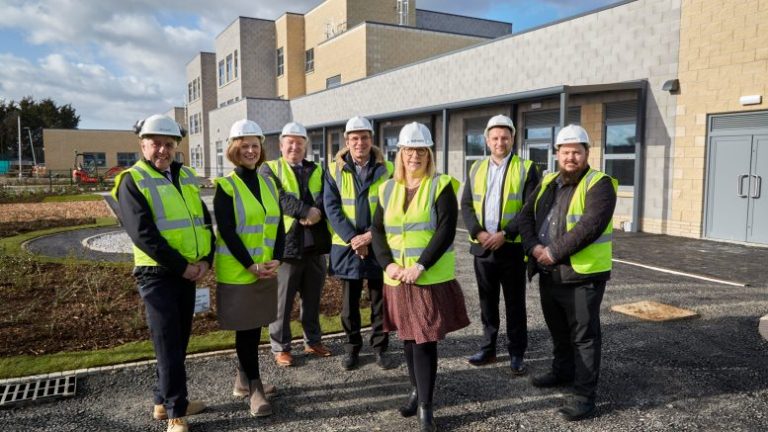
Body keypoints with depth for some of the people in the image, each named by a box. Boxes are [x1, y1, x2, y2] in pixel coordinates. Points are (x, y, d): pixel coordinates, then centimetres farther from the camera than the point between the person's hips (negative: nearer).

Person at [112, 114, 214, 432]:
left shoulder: (186, 177, 12)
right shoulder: (132, 180, -8)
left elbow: (204, 220, 10)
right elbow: (143, 233, -17)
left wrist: (205, 260, -4)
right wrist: (181, 266, -18)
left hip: (189, 272, 6)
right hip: (157, 274, -6)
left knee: (179, 340, 14)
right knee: (168, 342, 0)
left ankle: (164, 401, 29)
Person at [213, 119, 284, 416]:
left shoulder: (269, 183, 8)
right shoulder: (226, 186, -8)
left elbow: (279, 225, 6)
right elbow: (227, 231, -14)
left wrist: (276, 259, -7)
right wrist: (250, 264, -18)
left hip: (267, 269, 5)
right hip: (237, 270, -5)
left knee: (255, 326, 13)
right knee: (245, 328, 1)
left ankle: (243, 380, 30)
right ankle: (254, 388, 13)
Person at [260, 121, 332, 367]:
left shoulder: (316, 170, 15)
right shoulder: (270, 168, 3)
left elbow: (324, 197, -1)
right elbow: (278, 198, -14)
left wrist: (314, 213, -20)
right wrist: (306, 211, -22)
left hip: (314, 243, 4)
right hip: (285, 243, -4)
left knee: (312, 298, 15)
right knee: (283, 299, 4)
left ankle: (313, 341, 29)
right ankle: (280, 347, 16)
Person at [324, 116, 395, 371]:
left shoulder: (386, 169, 1)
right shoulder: (335, 170, 1)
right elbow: (331, 207, -6)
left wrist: (372, 234, -16)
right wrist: (351, 238, -16)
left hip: (379, 245, 0)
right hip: (347, 246, 0)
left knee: (380, 301, 9)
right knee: (350, 302, 11)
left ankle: (380, 348, 24)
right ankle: (352, 348, 27)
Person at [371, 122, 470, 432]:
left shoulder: (441, 186, -5)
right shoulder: (388, 189, 9)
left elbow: (446, 231, -14)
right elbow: (377, 230, 7)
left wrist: (420, 266, -21)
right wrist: (388, 264, -9)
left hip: (432, 280, -4)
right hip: (397, 280, 5)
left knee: (425, 341, -3)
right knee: (408, 338, 15)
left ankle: (425, 406, 10)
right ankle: (417, 390, 35)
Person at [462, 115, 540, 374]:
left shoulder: (526, 169, -2)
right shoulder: (476, 169, 10)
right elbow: (466, 206, 6)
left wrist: (504, 234, -18)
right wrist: (478, 233, -11)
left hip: (512, 248, -3)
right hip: (482, 246, 4)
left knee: (515, 304, 6)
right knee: (487, 302, 13)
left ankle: (516, 354, 18)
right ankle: (488, 349, 26)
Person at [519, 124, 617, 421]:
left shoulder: (598, 184, -11)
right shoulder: (548, 182, 11)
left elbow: (590, 226, -24)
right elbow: (526, 216, 6)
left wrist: (554, 252, -22)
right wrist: (534, 246, -12)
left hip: (582, 275, -7)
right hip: (548, 274, 7)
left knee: (584, 336, 2)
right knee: (558, 329, 23)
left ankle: (584, 394, 12)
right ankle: (562, 371, 42)